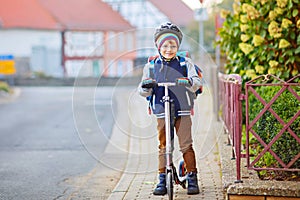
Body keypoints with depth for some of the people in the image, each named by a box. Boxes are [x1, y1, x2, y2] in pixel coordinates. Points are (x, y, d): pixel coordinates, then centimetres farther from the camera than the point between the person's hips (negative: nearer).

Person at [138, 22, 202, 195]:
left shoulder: (185, 63, 4)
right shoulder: (151, 66, 8)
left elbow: (197, 82, -7)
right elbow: (144, 92, 6)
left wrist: (189, 82, -30)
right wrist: (145, 87, -17)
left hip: (182, 111, -1)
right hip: (162, 111, 2)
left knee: (186, 145, -4)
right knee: (163, 146, 4)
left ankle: (192, 178, 5)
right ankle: (162, 180, 11)